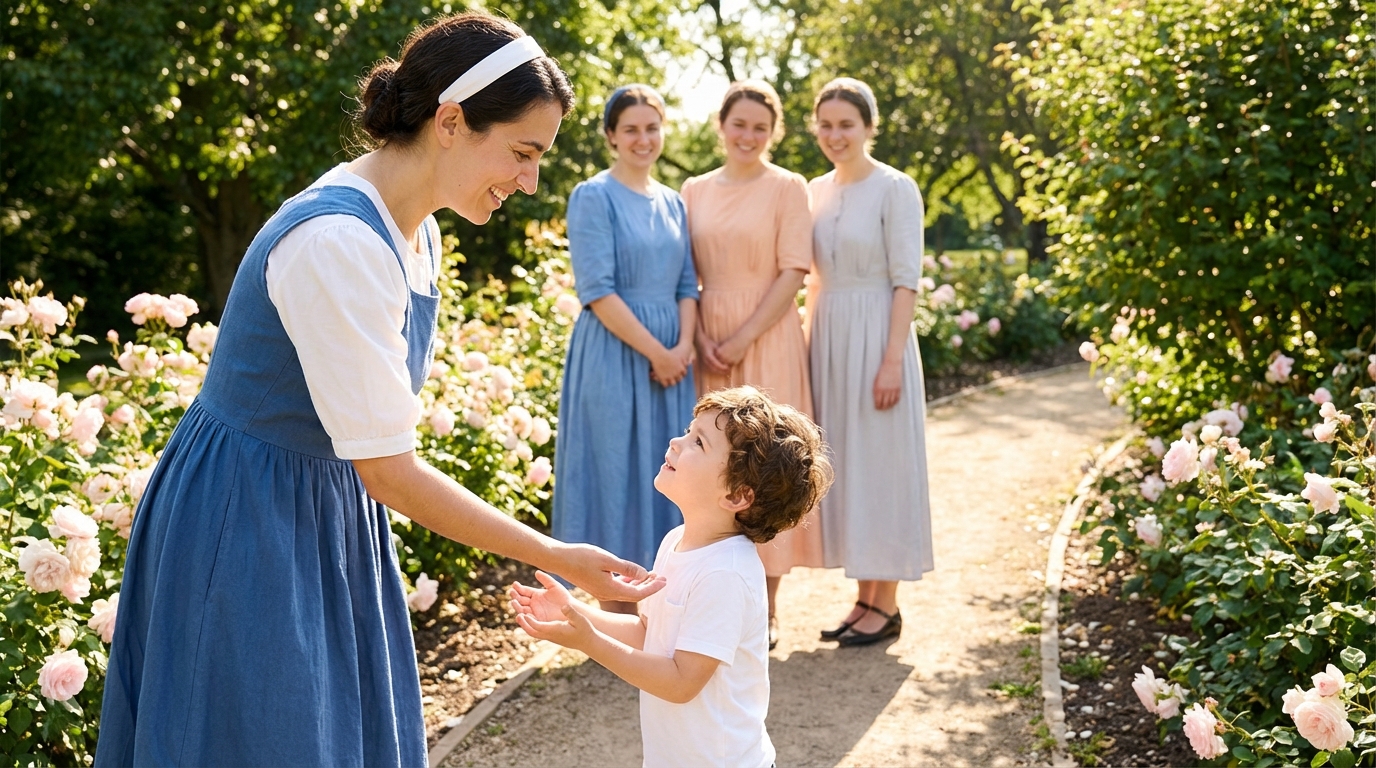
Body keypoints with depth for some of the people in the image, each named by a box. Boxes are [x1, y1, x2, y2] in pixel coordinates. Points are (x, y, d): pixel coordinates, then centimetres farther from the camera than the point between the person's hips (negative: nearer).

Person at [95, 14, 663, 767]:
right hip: (248, 527, -8)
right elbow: (388, 471, -25)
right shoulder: (339, 242, -28)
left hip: (328, 511, 9)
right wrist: (558, 558, -19)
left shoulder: (412, 228, 0)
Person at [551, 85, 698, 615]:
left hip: (672, 360, 6)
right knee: (615, 476, -1)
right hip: (614, 356, -6)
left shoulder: (672, 203, 14)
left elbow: (687, 286, 12)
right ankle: (618, 624, 7)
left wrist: (684, 346, -6)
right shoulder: (593, 198, -6)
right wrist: (655, 351, -14)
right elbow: (597, 291, -14)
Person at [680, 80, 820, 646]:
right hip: (708, 342, 4)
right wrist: (701, 340, -6)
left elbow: (793, 272, -7)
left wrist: (744, 338, -13)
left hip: (768, 340, -3)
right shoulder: (695, 191, 10)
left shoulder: (787, 187, -1)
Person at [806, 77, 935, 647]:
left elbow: (906, 281, -12)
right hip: (827, 339, 7)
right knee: (842, 465, 9)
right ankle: (865, 598, 18)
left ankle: (886, 605, 8)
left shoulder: (895, 189, -8)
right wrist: (808, 345, 12)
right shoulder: (816, 191, 11)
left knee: (880, 463, -1)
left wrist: (893, 360, -18)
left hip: (875, 336, -7)